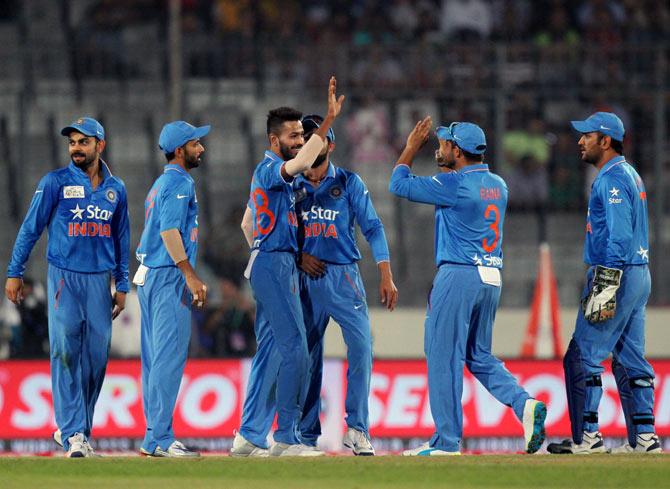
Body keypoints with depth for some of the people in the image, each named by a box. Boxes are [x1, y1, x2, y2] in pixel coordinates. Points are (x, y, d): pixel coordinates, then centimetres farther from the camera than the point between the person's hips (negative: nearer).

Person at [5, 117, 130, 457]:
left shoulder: (116, 189, 10)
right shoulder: (55, 183, -1)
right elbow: (30, 229, 0)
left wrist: (121, 286, 14)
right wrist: (14, 274, -4)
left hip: (100, 281, 4)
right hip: (65, 276, -4)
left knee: (96, 357, 3)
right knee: (66, 353, -11)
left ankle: (73, 429, 15)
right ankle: (73, 434, -14)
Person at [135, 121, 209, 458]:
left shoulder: (162, 183, 21)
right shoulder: (179, 182, -10)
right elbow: (169, 231, -20)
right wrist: (190, 276, -22)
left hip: (148, 277, 10)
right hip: (168, 277, -10)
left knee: (155, 357, 10)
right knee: (170, 356, -11)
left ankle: (154, 436, 13)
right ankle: (160, 439, -15)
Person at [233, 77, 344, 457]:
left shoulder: (269, 172, 20)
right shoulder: (271, 168, -12)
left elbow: (248, 223, 27)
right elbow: (301, 163, -33)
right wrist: (330, 121, -38)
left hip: (265, 262, 11)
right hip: (275, 263, -11)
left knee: (270, 351, 10)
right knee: (295, 347, -13)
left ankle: (249, 437, 10)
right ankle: (286, 437, -14)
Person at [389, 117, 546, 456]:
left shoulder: (454, 184, -13)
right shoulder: (497, 185, 11)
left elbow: (399, 185, -6)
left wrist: (412, 147, 7)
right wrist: (447, 167, 28)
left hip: (459, 275, -8)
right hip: (491, 277, 8)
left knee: (444, 357, -1)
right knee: (479, 356, 18)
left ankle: (447, 440, -1)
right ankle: (524, 404, -4)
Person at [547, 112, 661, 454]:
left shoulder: (612, 179, -14)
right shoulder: (630, 174, 18)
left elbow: (619, 236, -22)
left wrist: (606, 287, -25)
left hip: (616, 273, -10)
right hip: (638, 275, 10)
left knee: (583, 357, -7)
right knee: (629, 359, 10)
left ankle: (587, 438, -8)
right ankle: (644, 438, 8)